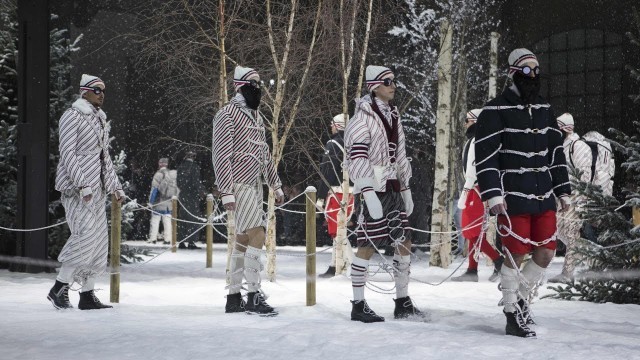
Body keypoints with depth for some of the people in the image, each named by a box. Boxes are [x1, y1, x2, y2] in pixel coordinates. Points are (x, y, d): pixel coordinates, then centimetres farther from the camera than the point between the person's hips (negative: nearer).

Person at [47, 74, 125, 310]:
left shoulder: (100, 120, 20)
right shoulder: (73, 116, -5)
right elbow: (67, 152, -13)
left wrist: (115, 186, 18)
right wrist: (82, 184, -21)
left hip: (96, 187, 9)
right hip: (76, 187, -9)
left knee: (98, 240, 5)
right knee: (86, 234, -18)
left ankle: (87, 295, 8)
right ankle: (59, 288, -9)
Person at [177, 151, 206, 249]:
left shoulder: (180, 167, 7)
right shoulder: (194, 166, -10)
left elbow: (178, 182, 11)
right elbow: (196, 182, -14)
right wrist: (201, 191, -2)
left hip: (183, 196, 6)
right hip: (193, 196, -6)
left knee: (183, 218, 13)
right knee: (193, 218, -1)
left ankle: (182, 242, 14)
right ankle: (191, 242, -6)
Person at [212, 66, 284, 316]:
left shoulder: (256, 116, 19)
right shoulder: (228, 115, -8)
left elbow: (265, 153, 23)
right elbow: (221, 155, -14)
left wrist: (276, 185, 21)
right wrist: (226, 192, -20)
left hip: (254, 184, 9)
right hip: (240, 185, -9)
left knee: (243, 239, 9)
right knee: (257, 235, -14)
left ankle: (234, 298, 13)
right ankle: (254, 297, -11)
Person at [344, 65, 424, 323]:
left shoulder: (393, 116, 16)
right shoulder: (363, 117, -9)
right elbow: (357, 158, -17)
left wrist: (406, 189, 18)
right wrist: (369, 194, -24)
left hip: (393, 189, 8)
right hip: (373, 190, -8)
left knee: (404, 243, 8)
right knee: (367, 246, -5)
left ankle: (402, 303, 17)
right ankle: (358, 305, 4)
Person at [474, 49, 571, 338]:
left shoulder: (545, 110, 14)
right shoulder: (495, 111, -7)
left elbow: (556, 153, 18)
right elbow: (485, 156, -11)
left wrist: (563, 191, 15)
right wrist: (493, 194, -18)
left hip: (544, 197, 7)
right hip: (514, 198, -6)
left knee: (547, 253, 7)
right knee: (515, 256, -2)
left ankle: (519, 296, 29)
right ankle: (513, 316, 12)